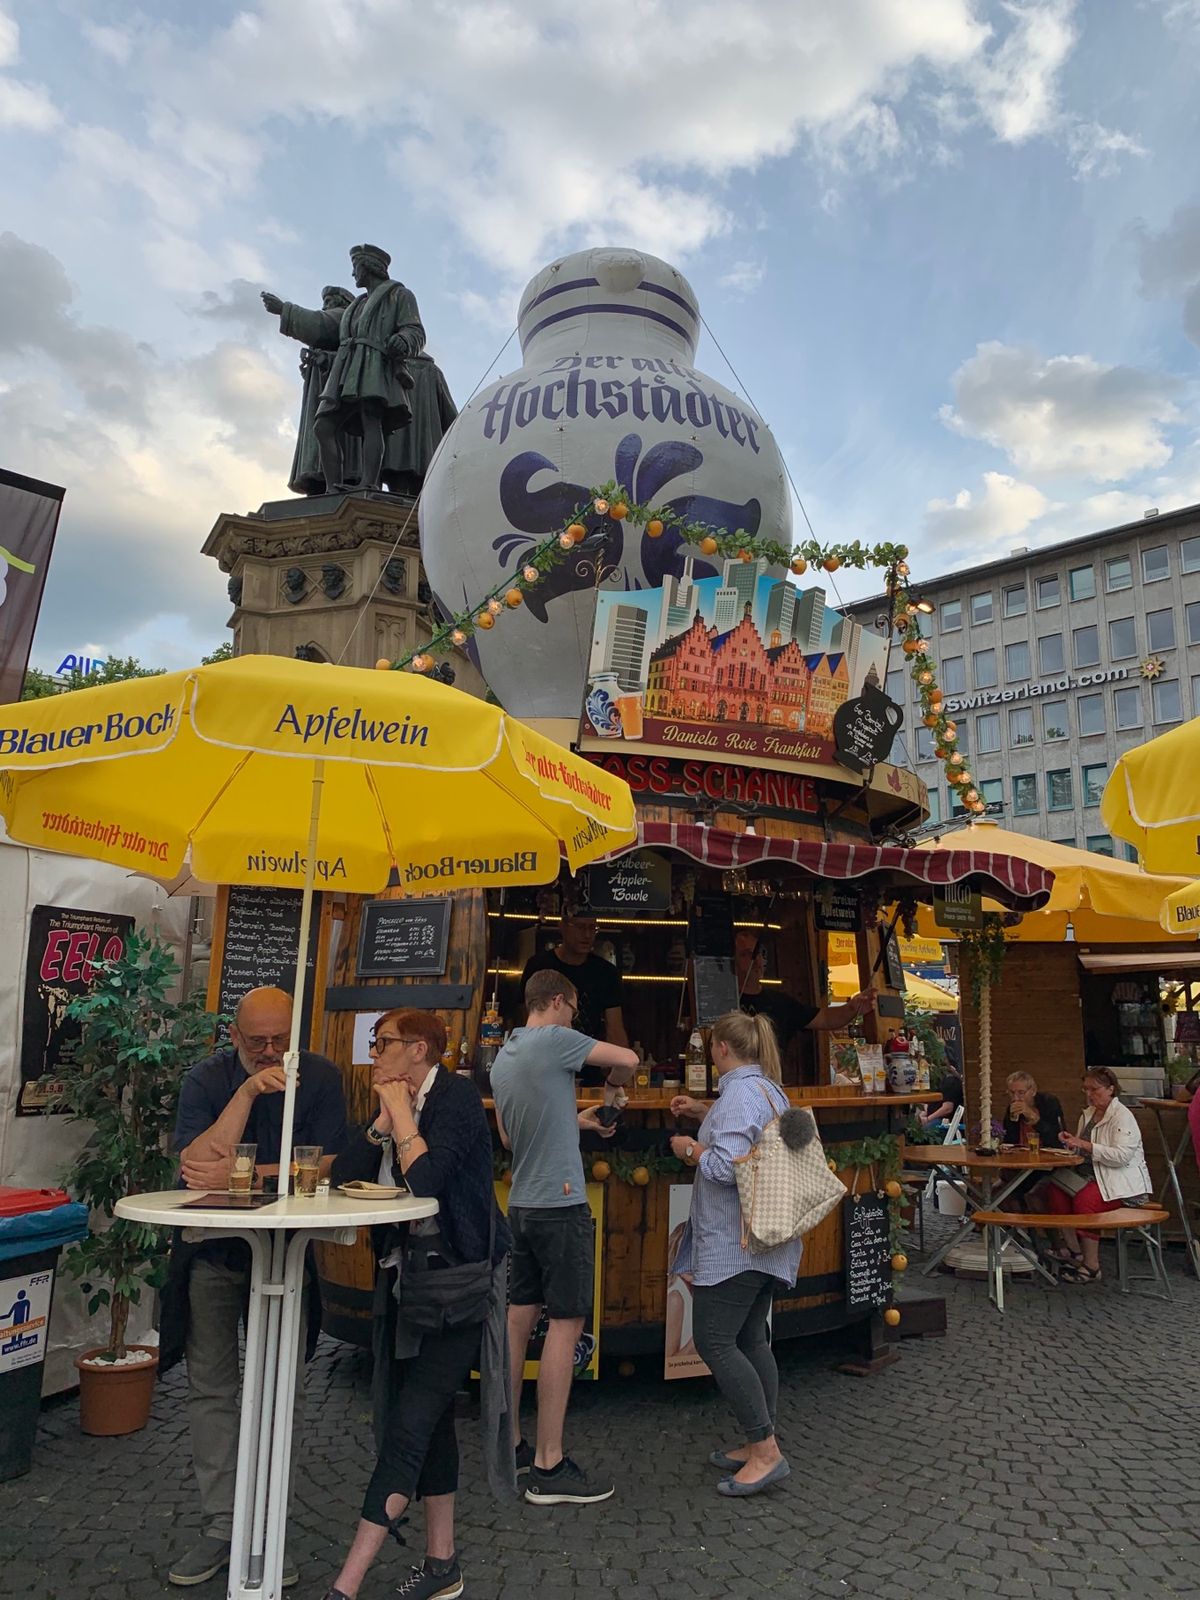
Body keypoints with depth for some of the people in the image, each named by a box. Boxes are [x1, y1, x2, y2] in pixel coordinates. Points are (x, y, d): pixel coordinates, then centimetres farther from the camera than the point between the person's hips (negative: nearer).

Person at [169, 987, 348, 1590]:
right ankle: (220, 1527, 23)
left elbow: (323, 1168, -18)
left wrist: (238, 1175, -22)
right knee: (210, 1389, 8)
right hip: (214, 1252, 1)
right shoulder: (207, 1078, -11)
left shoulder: (320, 1076, -11)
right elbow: (195, 1169, -23)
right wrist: (246, 1094, -31)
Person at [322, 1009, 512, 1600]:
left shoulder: (456, 1096, -15)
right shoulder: (397, 1102, 8)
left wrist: (401, 1108, -18)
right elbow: (344, 1174, -1)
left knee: (409, 1423, -6)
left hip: (459, 1277, -8)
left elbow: (425, 1177, -28)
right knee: (430, 1415, 16)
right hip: (407, 1274, 8)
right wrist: (386, 1115, -9)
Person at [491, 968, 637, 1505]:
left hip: (521, 1205, 8)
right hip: (560, 1205, -8)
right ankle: (549, 1467, 3)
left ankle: (509, 1444, 24)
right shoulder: (554, 1039, -13)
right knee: (565, 1324, -2)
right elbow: (628, 1060, -12)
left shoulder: (502, 1057, 12)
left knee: (519, 1317, 13)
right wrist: (613, 1085, 11)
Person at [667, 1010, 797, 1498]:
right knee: (751, 1339, 15)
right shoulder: (769, 1089, 12)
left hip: (734, 1242, -10)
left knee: (714, 1341, -4)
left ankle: (766, 1451, -1)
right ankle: (760, 1445, 22)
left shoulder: (739, 1093, -19)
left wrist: (691, 1149, -9)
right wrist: (704, 1114, 25)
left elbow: (725, 1167, -26)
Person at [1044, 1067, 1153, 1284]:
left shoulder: (1122, 1116, -11)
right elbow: (1083, 1152, 23)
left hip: (1123, 1180, -8)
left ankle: (1091, 1266, -21)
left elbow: (1121, 1156, -23)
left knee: (1085, 1199, -32)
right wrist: (1072, 1142, 0)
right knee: (1055, 1188, -15)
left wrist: (1085, 1145, -25)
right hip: (1095, 1174, 8)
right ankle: (1073, 1250, -7)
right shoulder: (1087, 1114, 15)